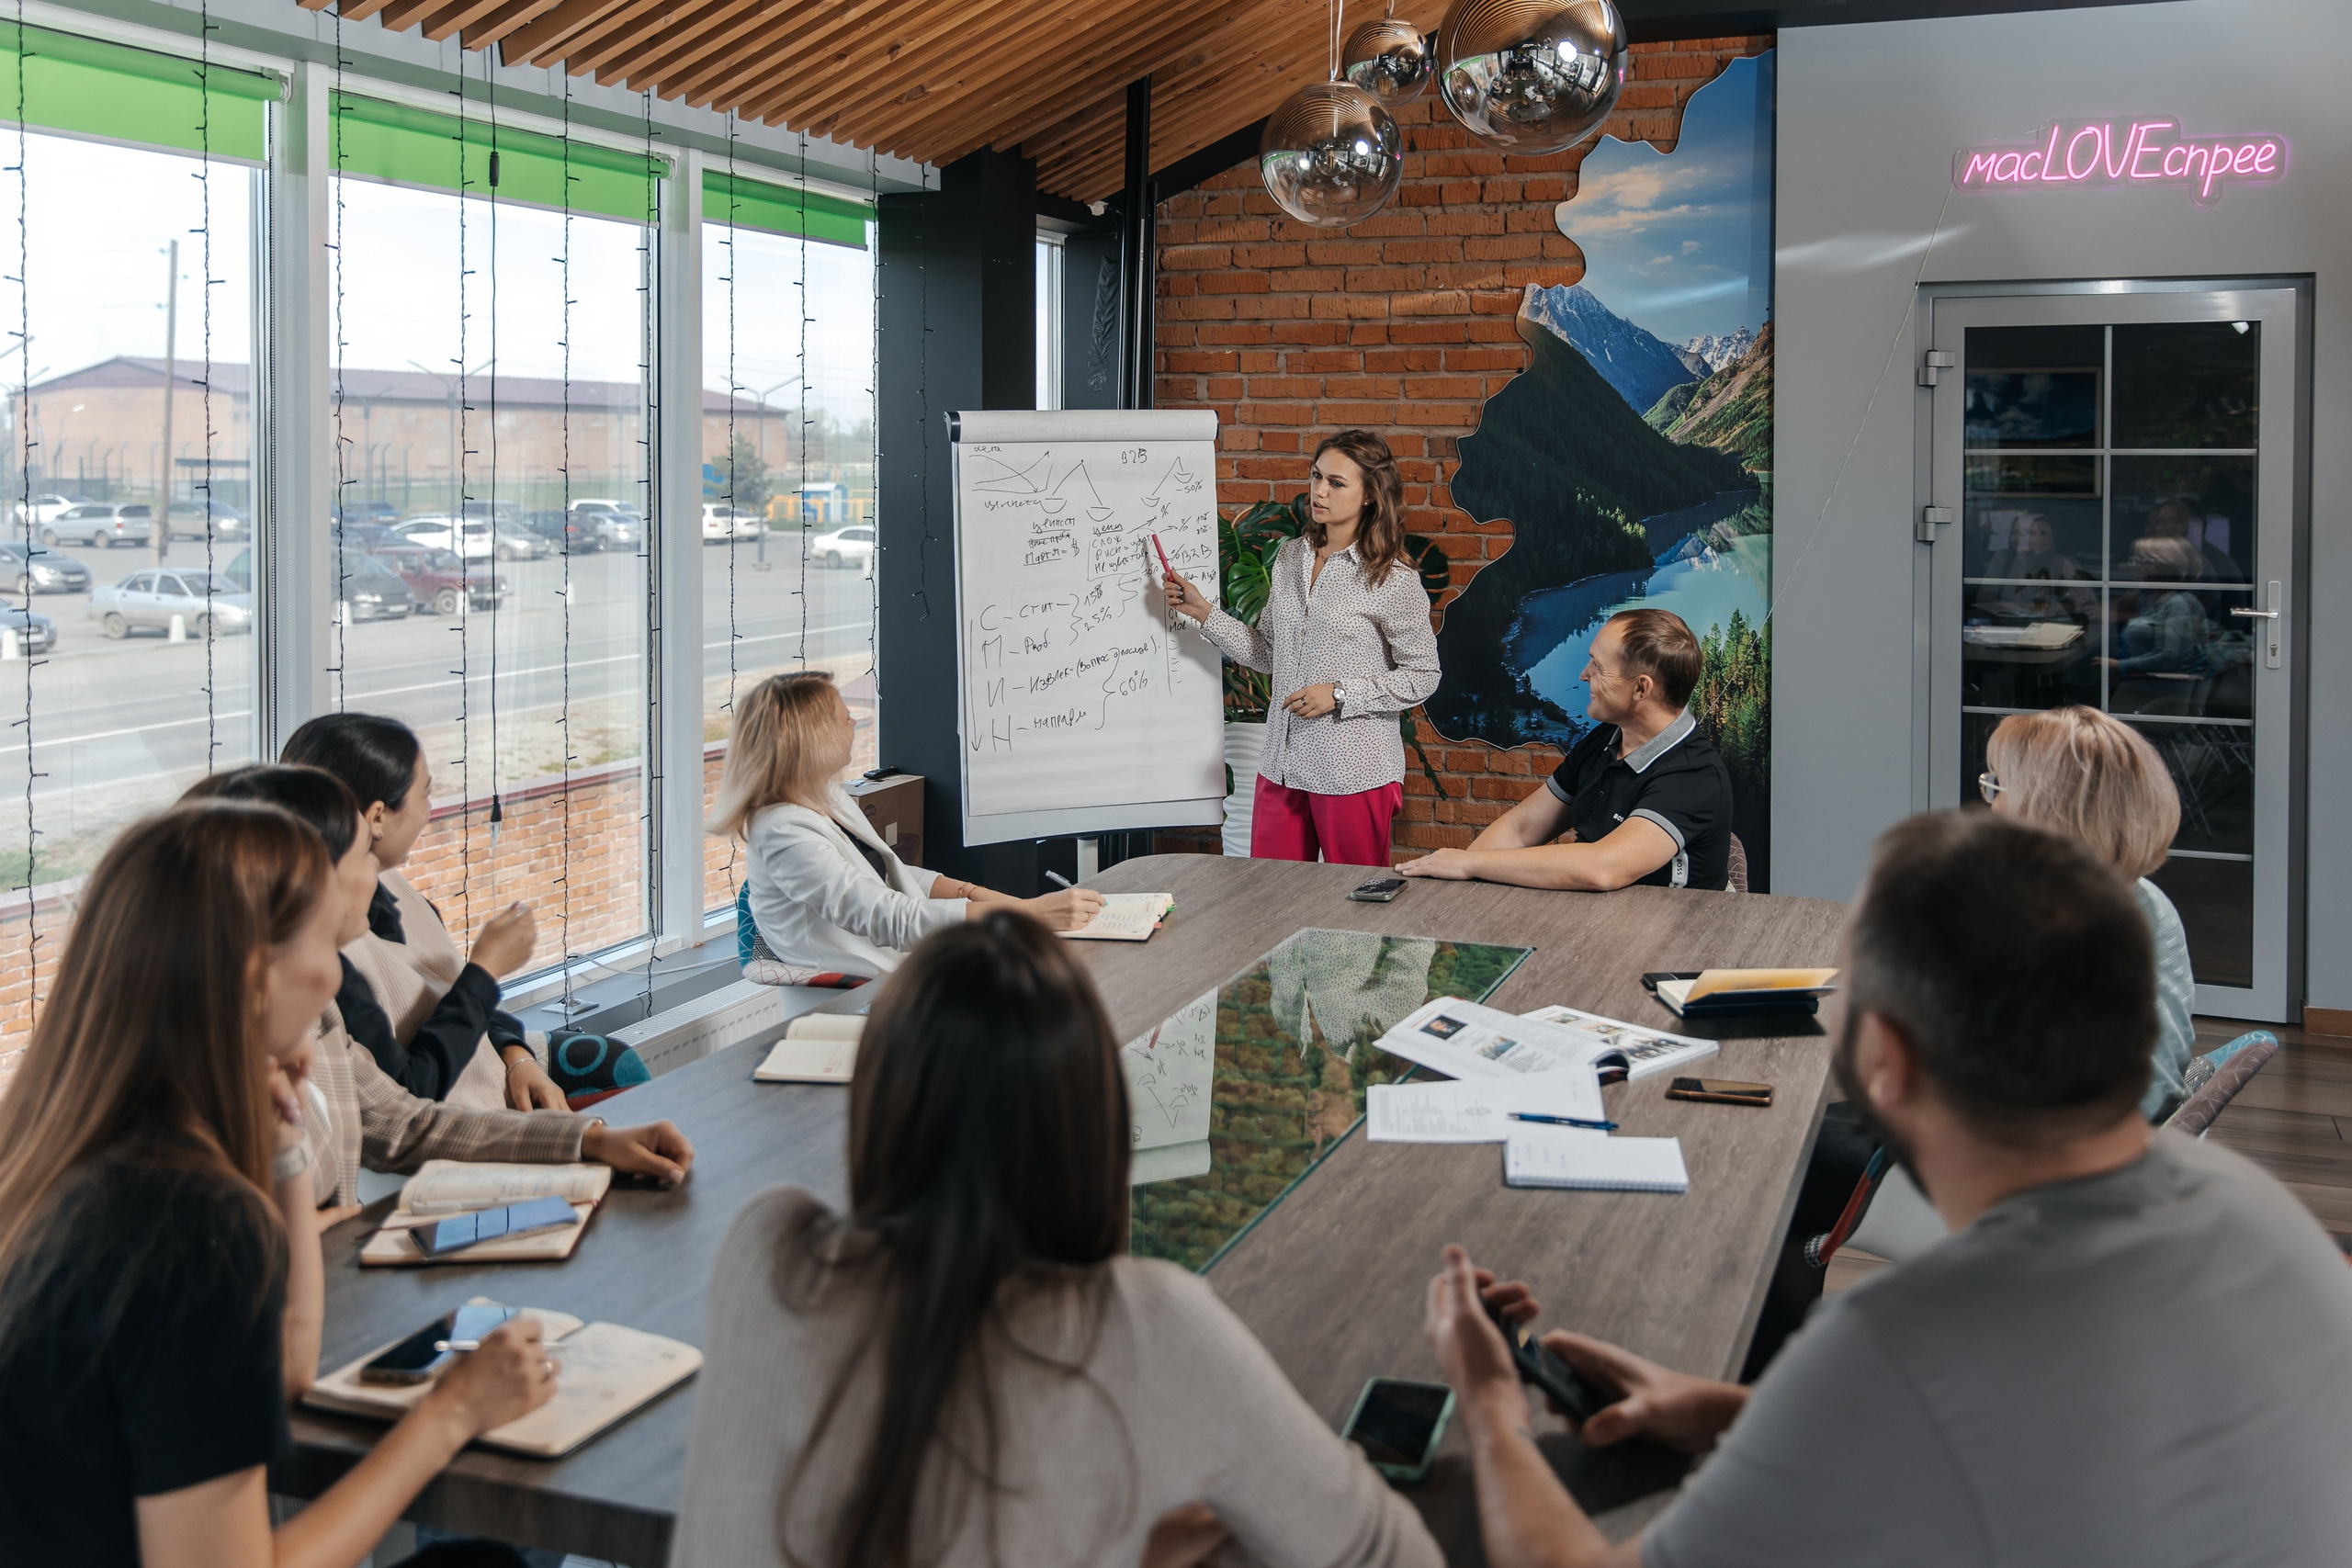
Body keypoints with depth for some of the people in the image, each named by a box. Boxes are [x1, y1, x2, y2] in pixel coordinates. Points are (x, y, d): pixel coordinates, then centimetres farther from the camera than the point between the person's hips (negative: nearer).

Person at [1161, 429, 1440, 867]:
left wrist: (1339, 695, -14)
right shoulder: (1290, 557, 9)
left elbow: (1422, 676, -6)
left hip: (1354, 773, -5)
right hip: (1283, 764, 6)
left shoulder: (1393, 579, -9)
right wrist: (1203, 612, 6)